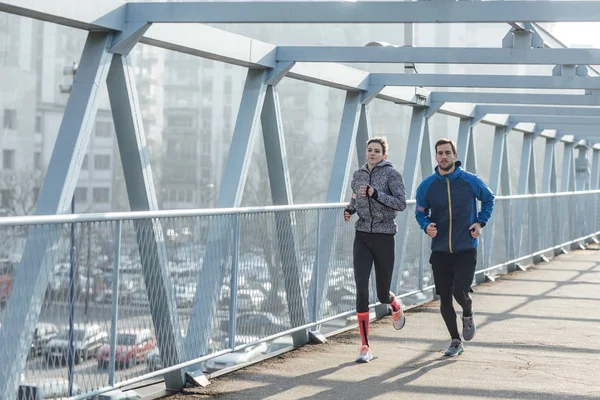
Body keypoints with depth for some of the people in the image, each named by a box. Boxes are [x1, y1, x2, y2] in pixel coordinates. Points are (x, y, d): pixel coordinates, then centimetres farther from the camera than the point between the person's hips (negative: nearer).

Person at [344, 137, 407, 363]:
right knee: (361, 291, -11)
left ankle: (395, 306, 47)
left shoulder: (392, 174, -6)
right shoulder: (358, 175, 8)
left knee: (383, 295, 7)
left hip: (385, 237, -3)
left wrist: (375, 194, -25)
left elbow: (401, 204, -16)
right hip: (362, 237, 3)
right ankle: (365, 347, -6)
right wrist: (349, 210, 4)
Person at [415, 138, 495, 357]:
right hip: (439, 251, 2)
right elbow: (420, 212, 10)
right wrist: (426, 226, -11)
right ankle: (456, 341, 21)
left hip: (466, 249, -2)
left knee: (459, 291, -16)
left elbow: (489, 199, 14)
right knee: (444, 298, 4)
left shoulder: (471, 181, -3)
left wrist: (480, 222, 2)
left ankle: (468, 314, 20)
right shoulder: (426, 186, -1)